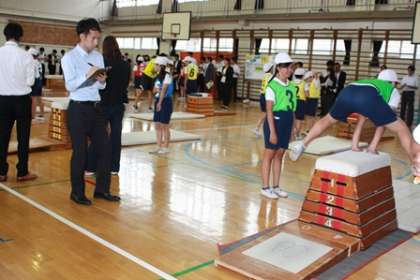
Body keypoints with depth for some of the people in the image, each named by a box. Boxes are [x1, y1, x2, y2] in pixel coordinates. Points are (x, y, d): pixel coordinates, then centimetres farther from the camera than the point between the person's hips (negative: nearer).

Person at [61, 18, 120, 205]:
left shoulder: (98, 57, 11)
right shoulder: (70, 57, -7)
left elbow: (101, 87, 12)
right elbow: (69, 86, -16)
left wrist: (102, 81, -10)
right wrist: (87, 75, -27)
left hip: (96, 108, 6)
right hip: (78, 109, -6)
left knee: (103, 148, 8)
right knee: (80, 152, 2)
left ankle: (102, 190, 21)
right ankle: (77, 193, 17)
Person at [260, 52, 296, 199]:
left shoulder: (292, 86, 9)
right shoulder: (272, 86, -12)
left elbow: (292, 107, 13)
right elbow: (269, 110, -14)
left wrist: (292, 128, 12)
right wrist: (272, 131, -18)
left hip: (287, 123, 7)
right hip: (275, 121, -7)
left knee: (279, 155, 13)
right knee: (269, 155, 3)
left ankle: (276, 186, 22)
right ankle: (265, 187, 12)